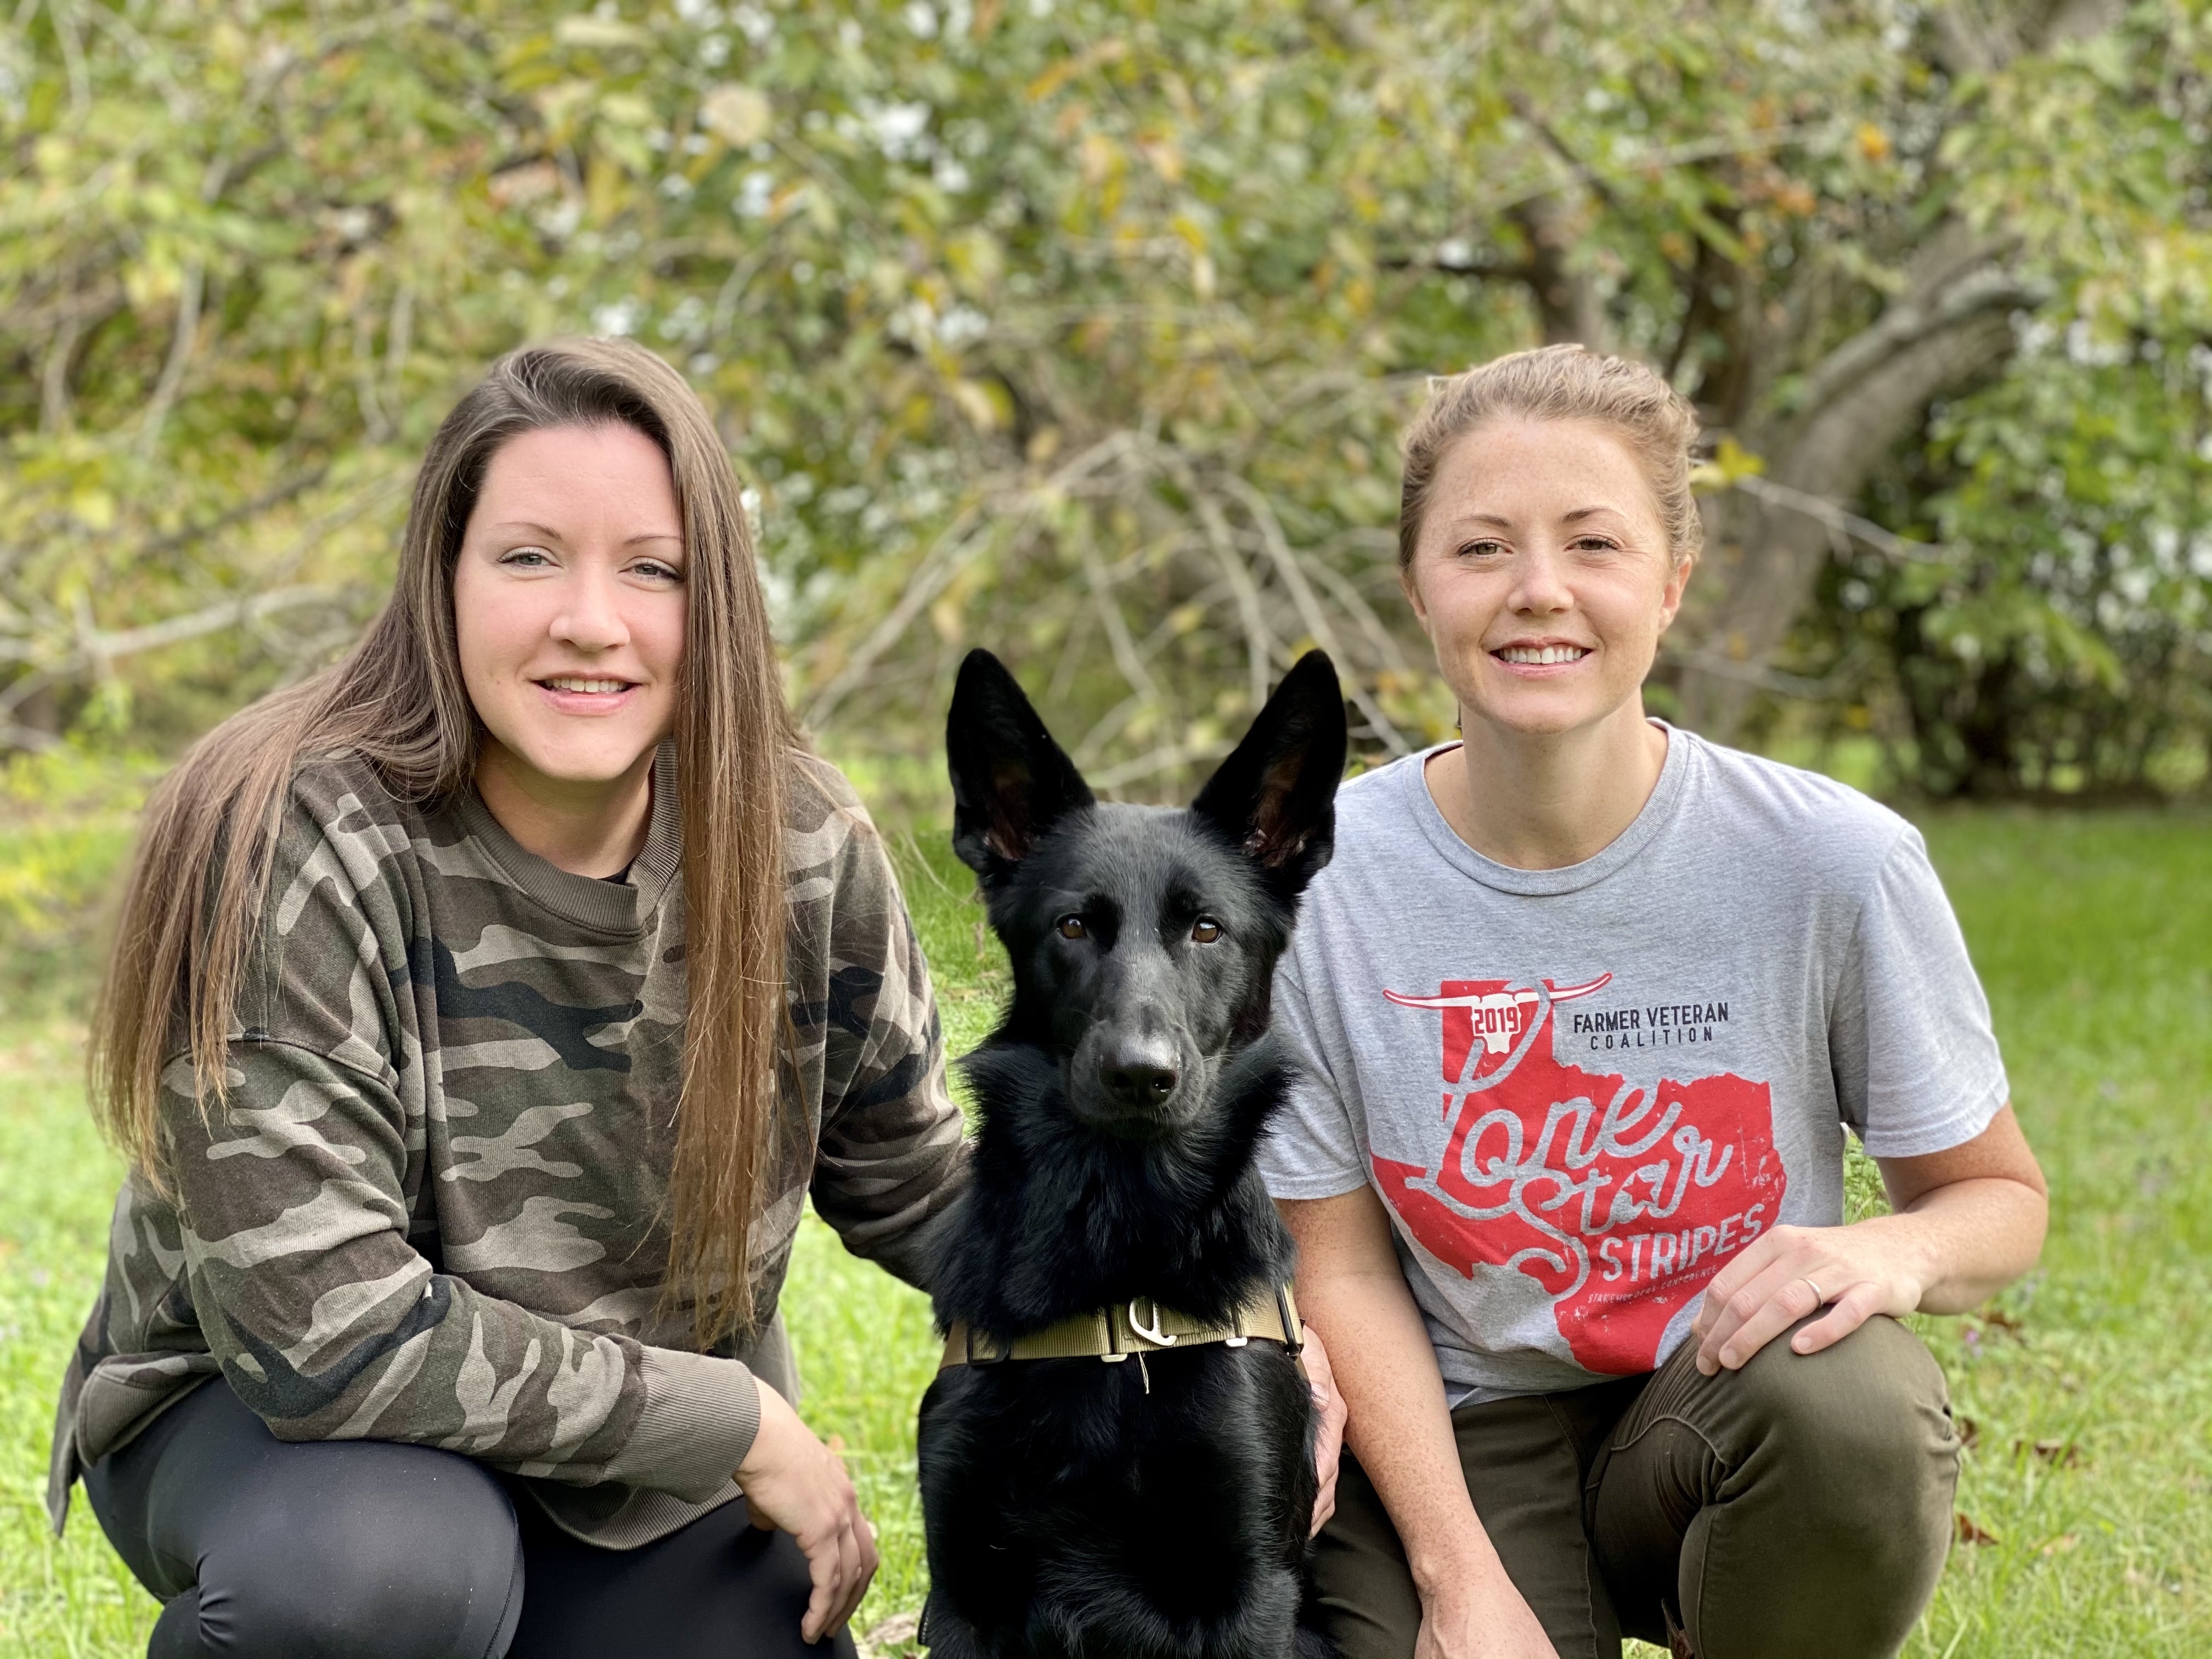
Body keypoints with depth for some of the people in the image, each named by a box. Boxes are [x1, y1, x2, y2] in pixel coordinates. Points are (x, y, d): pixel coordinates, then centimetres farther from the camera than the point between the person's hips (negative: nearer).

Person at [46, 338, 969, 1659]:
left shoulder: (801, 852, -11)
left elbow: (912, 1186, 6)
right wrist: (739, 1425, -24)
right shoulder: (288, 850, -26)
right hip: (266, 1426, -5)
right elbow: (325, 1330, -29)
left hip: (655, 1475, 5)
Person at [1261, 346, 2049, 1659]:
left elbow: (2001, 1199, 0)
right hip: (1462, 1440, 0)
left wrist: (1896, 1253, -24)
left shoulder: (1832, 861, -11)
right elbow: (1341, 1266, -4)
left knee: (1850, 1402, -34)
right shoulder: (1317, 885, -10)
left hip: (1731, 1391, 0)